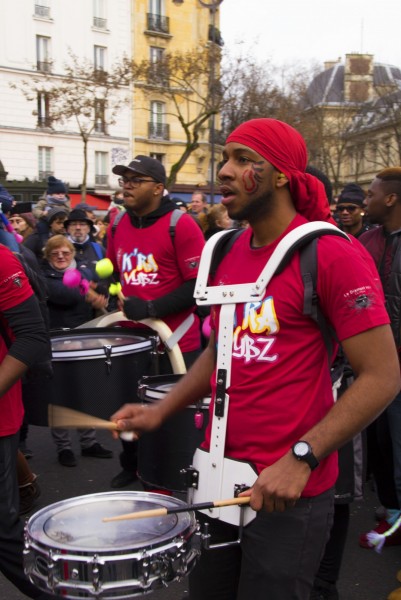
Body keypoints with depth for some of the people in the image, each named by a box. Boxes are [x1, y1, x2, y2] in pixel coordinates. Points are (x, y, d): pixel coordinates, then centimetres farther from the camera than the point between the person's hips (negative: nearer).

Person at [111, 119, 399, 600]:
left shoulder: (333, 254, -15)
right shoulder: (225, 252, 7)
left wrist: (301, 458, -22)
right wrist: (159, 412, 5)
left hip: (289, 488, -6)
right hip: (217, 472, 7)